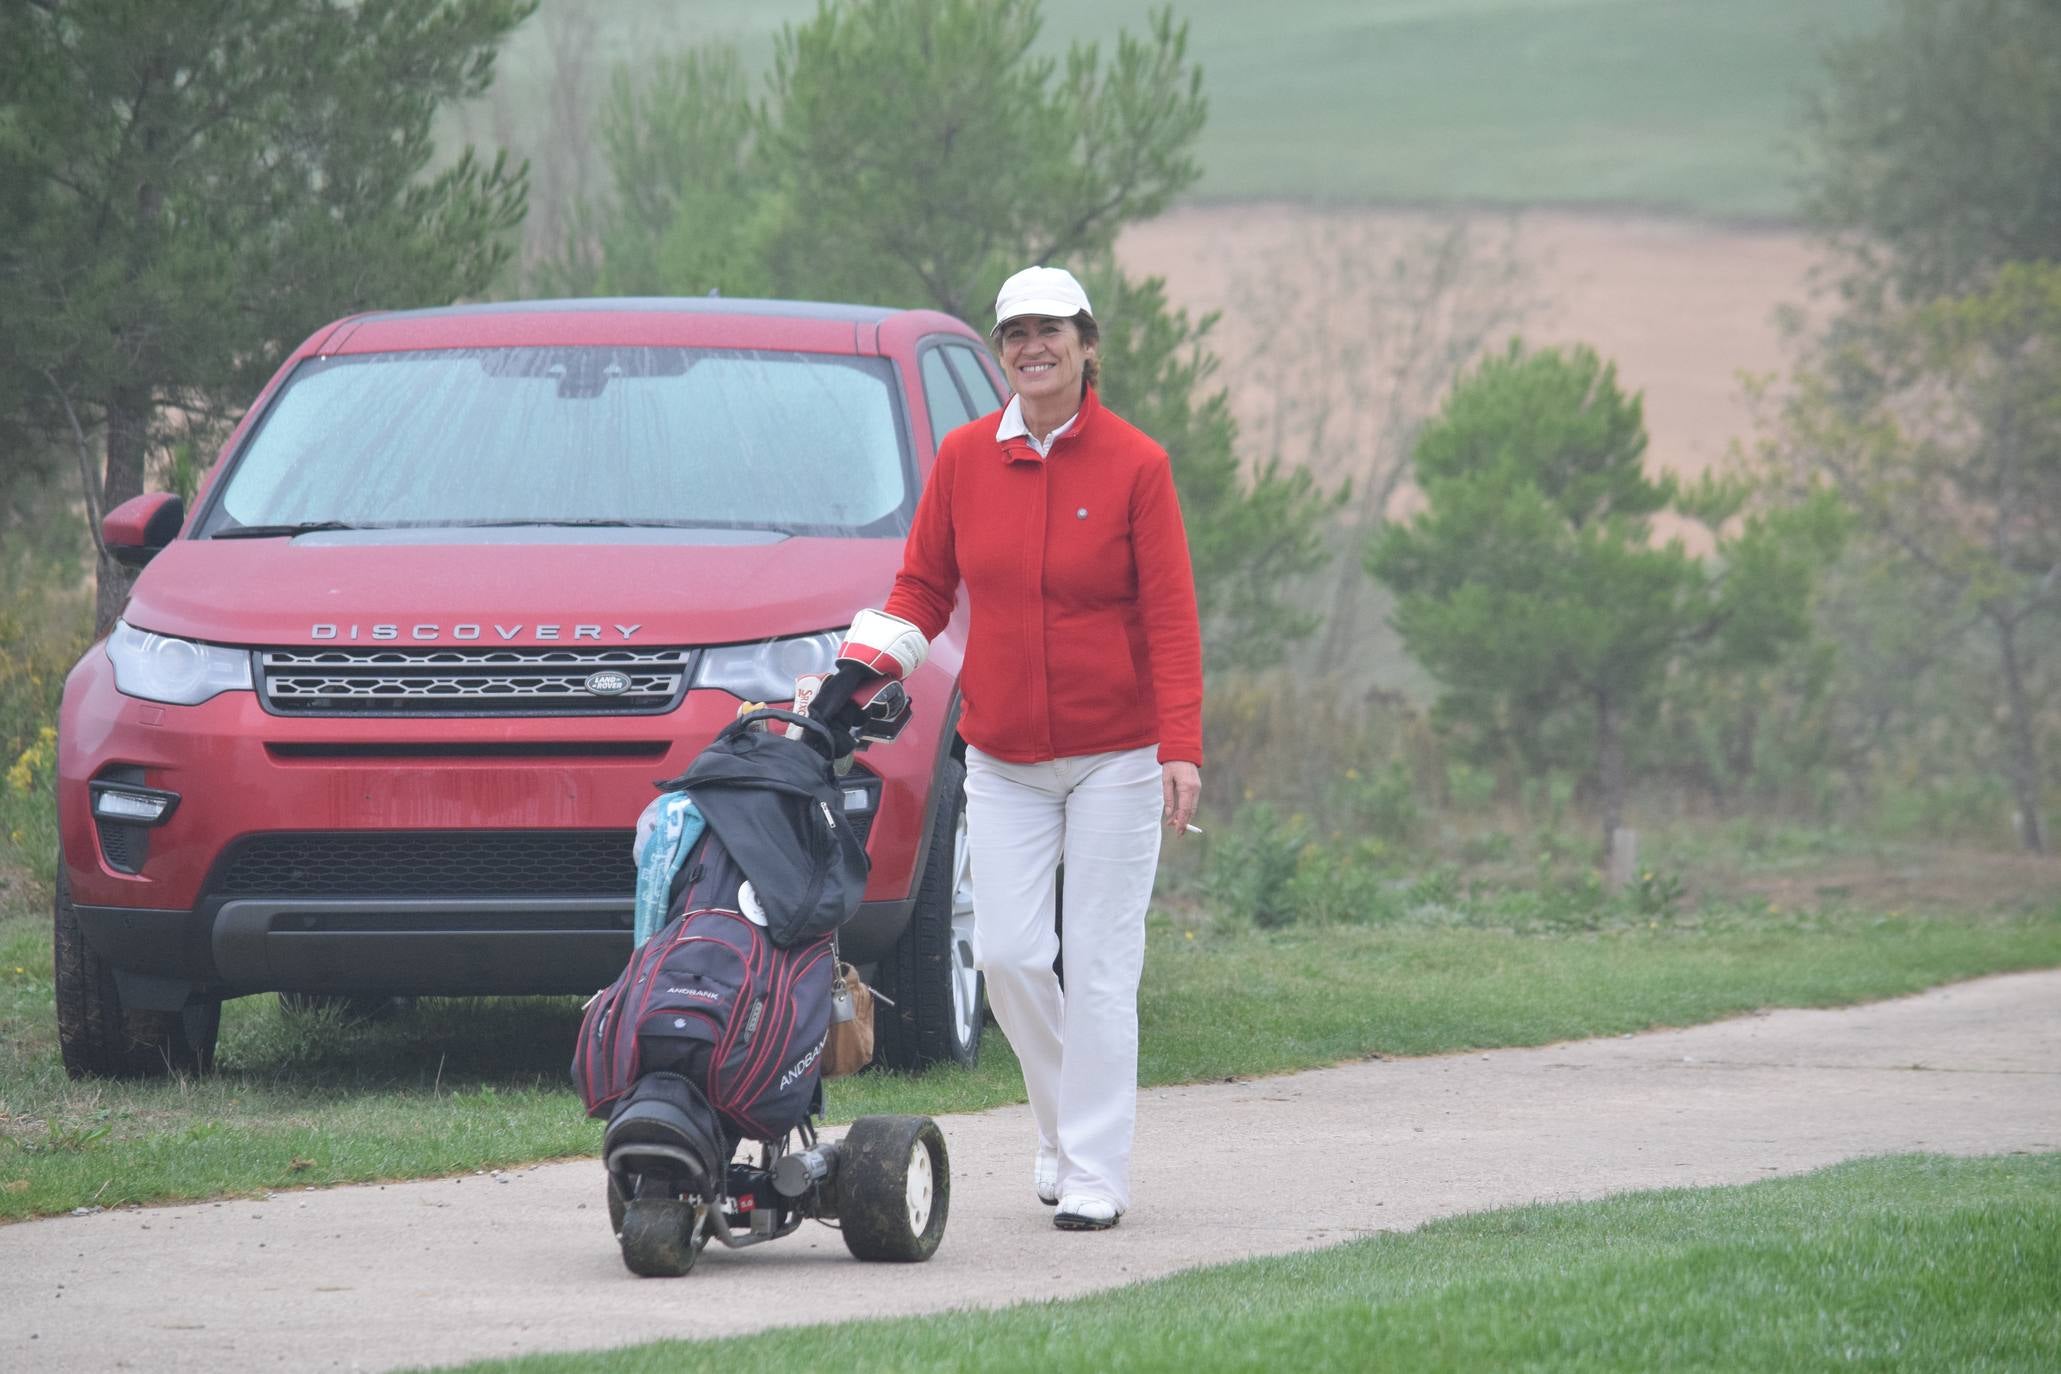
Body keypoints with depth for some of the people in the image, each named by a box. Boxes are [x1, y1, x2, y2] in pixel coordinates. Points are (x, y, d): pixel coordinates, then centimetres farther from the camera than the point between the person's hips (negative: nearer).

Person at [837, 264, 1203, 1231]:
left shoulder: (1134, 465, -6)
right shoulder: (964, 458, 2)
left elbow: (1170, 616, -8)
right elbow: (923, 588, 8)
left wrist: (1181, 747, -15)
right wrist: (857, 669, -9)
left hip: (1115, 753, -3)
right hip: (1003, 758, 3)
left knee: (1099, 963, -2)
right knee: (1007, 953, -3)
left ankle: (1094, 1172, 3)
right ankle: (1066, 1122, 20)